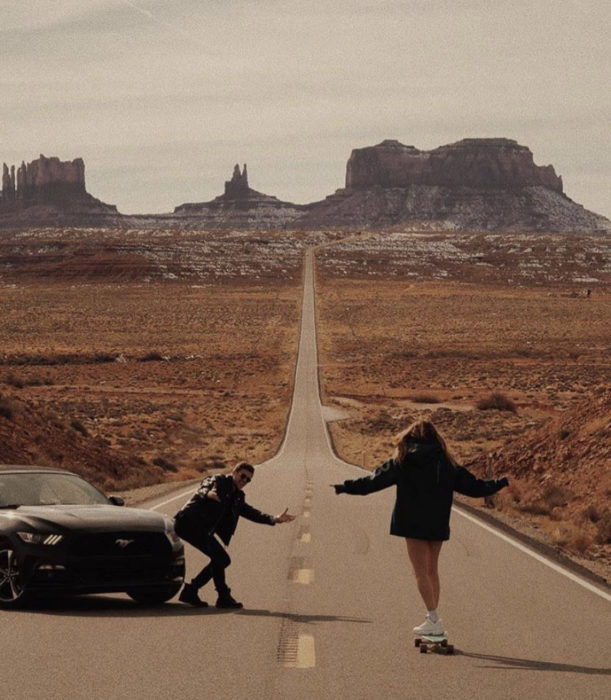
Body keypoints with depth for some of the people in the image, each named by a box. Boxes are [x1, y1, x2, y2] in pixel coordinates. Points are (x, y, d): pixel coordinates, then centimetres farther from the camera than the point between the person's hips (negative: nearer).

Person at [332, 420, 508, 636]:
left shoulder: (403, 462, -5)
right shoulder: (445, 463, 5)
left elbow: (374, 481, -6)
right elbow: (473, 486, 9)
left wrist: (345, 487, 3)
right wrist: (501, 483, 23)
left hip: (413, 524, -4)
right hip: (437, 525, 4)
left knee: (421, 572, -2)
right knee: (432, 570, 14)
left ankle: (434, 619, -10)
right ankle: (434, 620, 15)